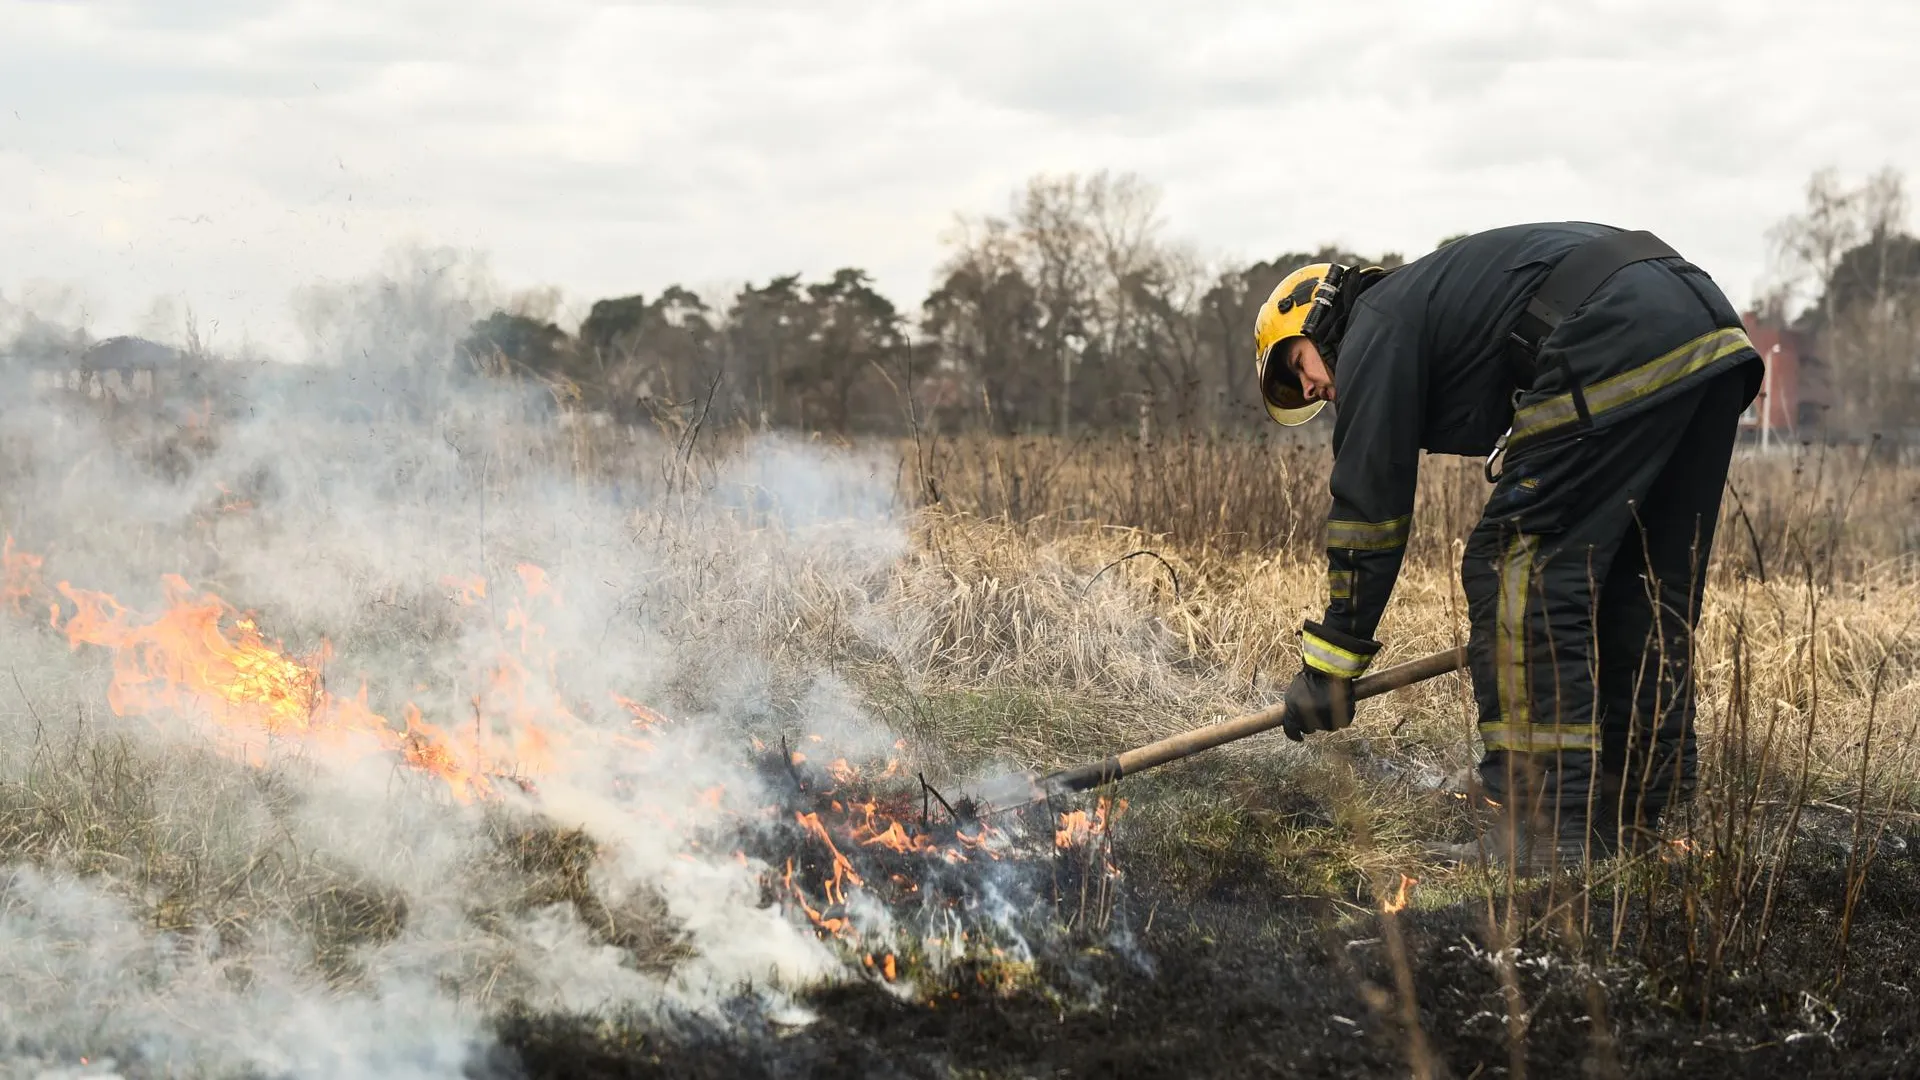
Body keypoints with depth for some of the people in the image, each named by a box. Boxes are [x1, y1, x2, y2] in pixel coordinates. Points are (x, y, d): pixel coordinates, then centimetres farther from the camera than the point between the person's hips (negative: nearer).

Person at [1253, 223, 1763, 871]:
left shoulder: (1375, 332, 9)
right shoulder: (1431, 297, 35)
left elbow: (1370, 505, 5)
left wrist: (1329, 665, 10)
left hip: (1620, 348, -10)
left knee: (1515, 569, -4)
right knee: (1643, 589, 17)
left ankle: (1549, 827, -7)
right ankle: (1640, 813, 21)